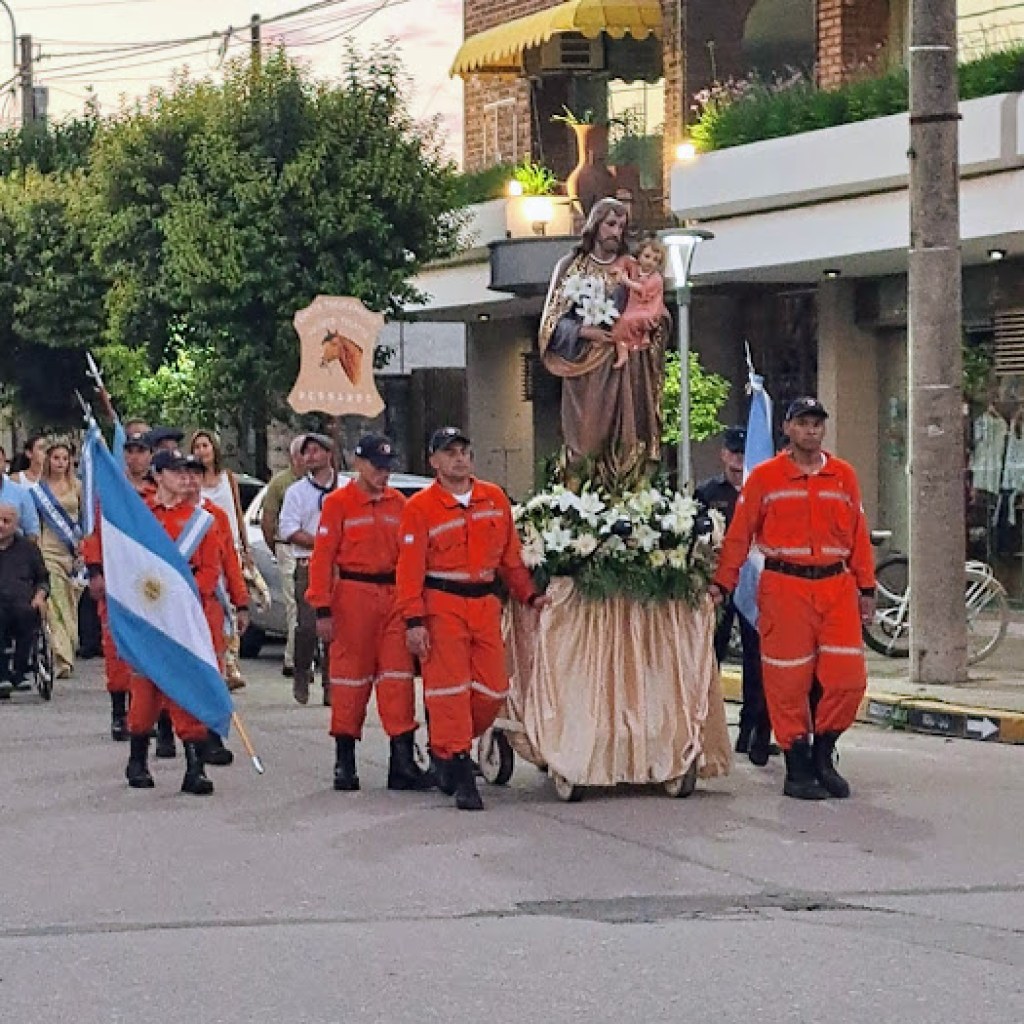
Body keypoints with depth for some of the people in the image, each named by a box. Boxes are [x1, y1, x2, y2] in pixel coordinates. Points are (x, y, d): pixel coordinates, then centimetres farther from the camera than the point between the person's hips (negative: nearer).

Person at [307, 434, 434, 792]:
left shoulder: (398, 503, 11)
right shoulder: (338, 503, -2)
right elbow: (323, 557, -5)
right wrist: (323, 610, -10)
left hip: (394, 596, 3)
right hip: (353, 595, -3)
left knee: (398, 677, -2)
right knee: (351, 676, 3)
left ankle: (403, 762, -2)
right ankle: (344, 763, 12)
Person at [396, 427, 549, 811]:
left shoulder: (495, 498, 10)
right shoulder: (419, 507, -4)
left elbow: (510, 555, 17)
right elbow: (410, 567, -7)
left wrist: (529, 595, 12)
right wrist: (414, 621, -14)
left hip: (485, 603, 5)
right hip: (442, 604, -4)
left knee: (492, 691, 2)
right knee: (450, 689, -5)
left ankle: (446, 749, 25)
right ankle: (460, 777, -1)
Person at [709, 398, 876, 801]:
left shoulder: (844, 475, 11)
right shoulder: (765, 477, 2)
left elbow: (858, 535, 13)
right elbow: (739, 534, 3)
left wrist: (866, 589, 11)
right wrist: (721, 584, -1)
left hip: (836, 586, 3)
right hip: (784, 588, -3)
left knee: (848, 677, -4)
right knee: (789, 682, -1)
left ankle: (823, 753, 16)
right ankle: (798, 769, 9)